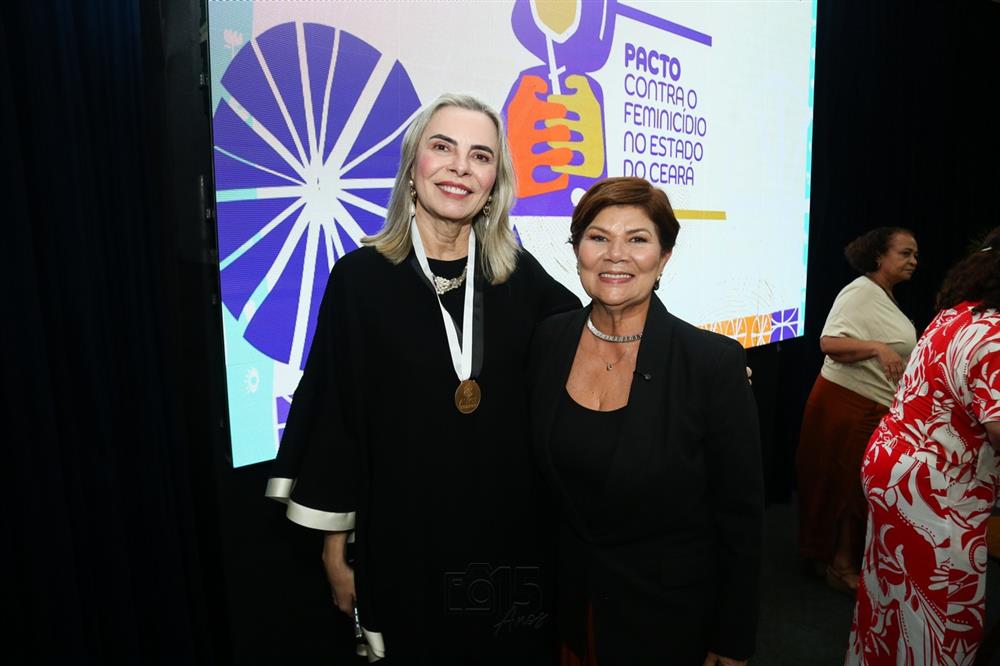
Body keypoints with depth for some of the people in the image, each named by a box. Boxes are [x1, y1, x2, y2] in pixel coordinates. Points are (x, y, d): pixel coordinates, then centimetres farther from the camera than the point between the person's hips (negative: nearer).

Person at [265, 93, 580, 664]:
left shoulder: (520, 274, -2)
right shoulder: (361, 276, -8)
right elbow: (336, 414, -5)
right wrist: (335, 546, -2)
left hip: (514, 532, 3)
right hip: (405, 538, -2)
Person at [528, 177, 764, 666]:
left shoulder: (714, 362, -21)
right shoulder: (548, 341, -9)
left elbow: (740, 516, -12)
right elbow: (544, 477, 4)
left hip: (670, 612, -3)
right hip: (569, 598, 4)